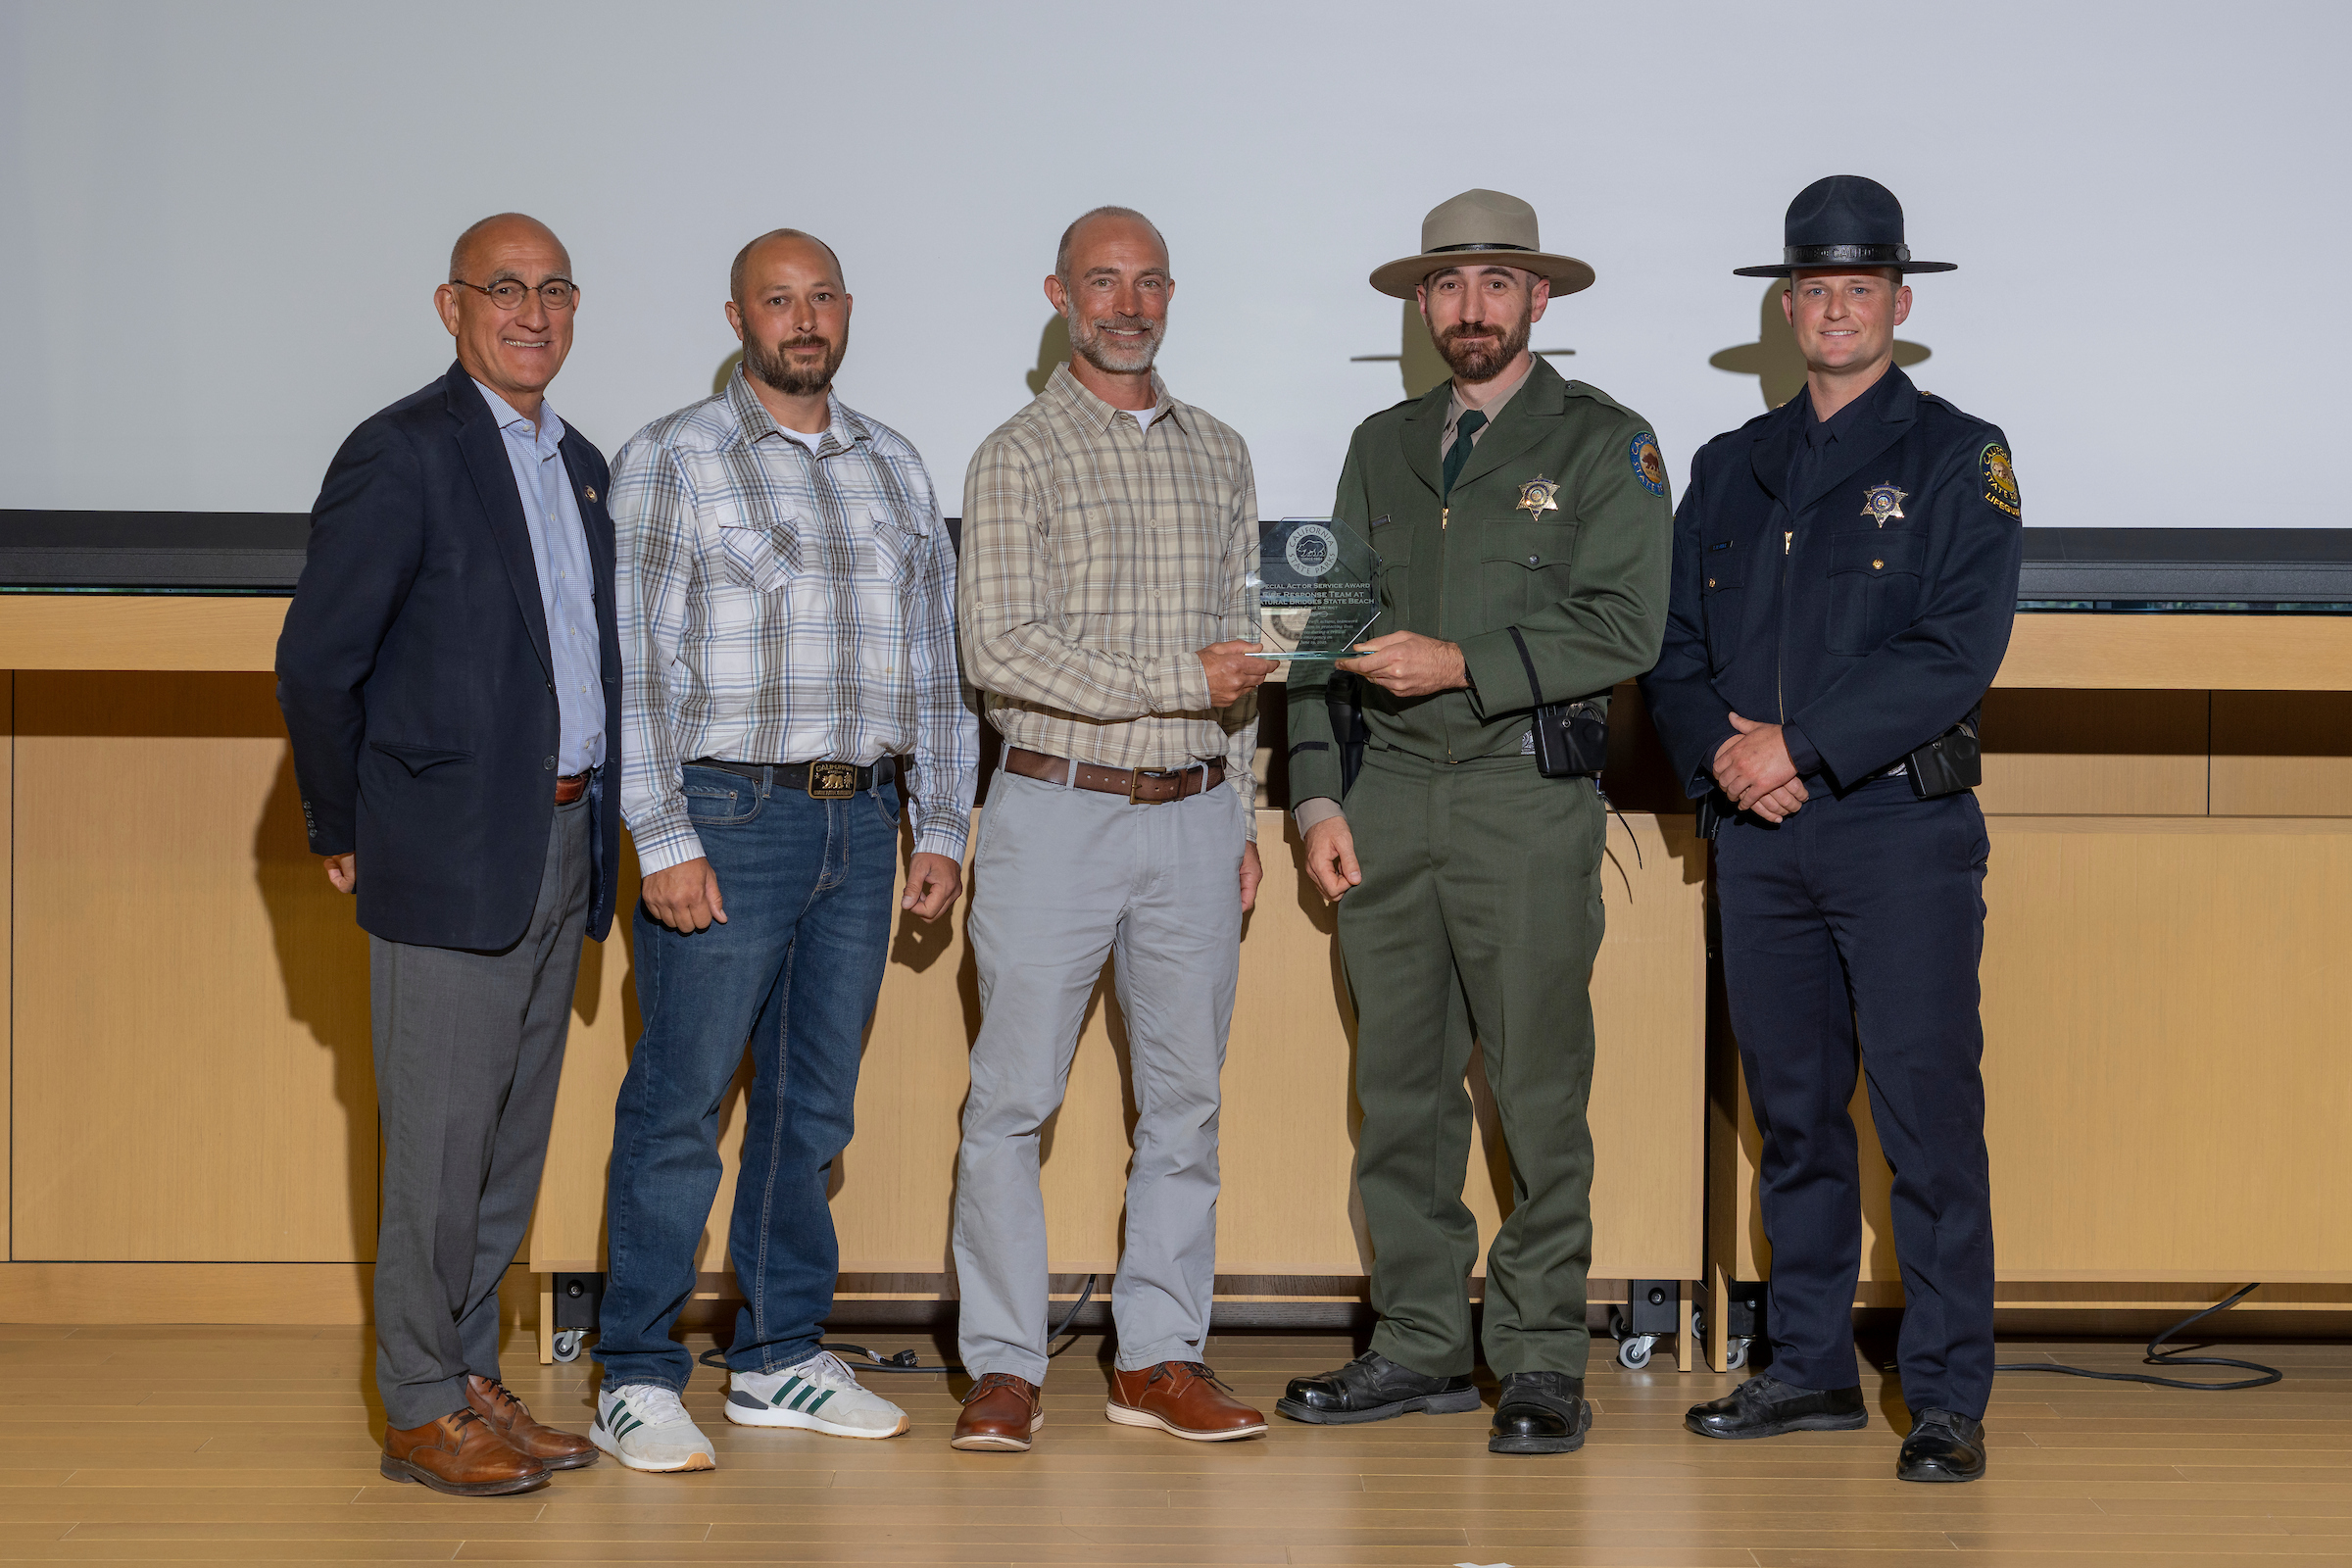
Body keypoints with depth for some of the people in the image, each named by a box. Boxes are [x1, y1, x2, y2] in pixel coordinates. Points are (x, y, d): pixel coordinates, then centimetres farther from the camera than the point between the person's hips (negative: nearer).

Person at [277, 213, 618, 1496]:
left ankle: (472, 1380, 22)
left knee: (513, 1138, 13)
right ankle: (420, 1411, 7)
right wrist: (346, 834, -6)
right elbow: (315, 660, -11)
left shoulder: (577, 464, 14)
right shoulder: (404, 455, -11)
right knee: (442, 1140, -2)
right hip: (454, 857, -8)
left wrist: (591, 822, 15)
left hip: (562, 847, 8)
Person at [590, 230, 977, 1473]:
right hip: (728, 817, -5)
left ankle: (779, 1357, 21)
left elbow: (933, 660, 17)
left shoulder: (895, 470, 14)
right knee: (679, 1104, -3)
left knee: (813, 1104, 11)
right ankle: (637, 1380, 4)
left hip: (861, 818, 5)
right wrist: (663, 841, -13)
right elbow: (636, 665, -7)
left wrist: (941, 827, 12)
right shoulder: (670, 462, -2)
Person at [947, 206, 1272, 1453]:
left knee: (1183, 1096, 7)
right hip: (1057, 809, -4)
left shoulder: (1218, 456, 13)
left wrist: (1242, 819, 13)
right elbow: (1000, 648, -13)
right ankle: (1005, 1367, 5)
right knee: (1013, 1098, -2)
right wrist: (1178, 680, -16)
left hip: (1194, 816, 5)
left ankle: (1160, 1358, 14)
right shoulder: (1019, 458, -3)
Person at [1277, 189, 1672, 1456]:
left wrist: (1463, 665, -16)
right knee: (1400, 1088, 7)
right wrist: (1319, 796, 5)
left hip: (1527, 796, -4)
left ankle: (1540, 1362, 4)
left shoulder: (1604, 444, 2)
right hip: (1386, 797, 5)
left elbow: (1623, 625, -8)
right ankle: (1420, 1347, 15)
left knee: (1539, 1092, -3)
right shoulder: (1382, 447, 16)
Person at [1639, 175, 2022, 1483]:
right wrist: (1722, 750, -7)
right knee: (1793, 1110, 10)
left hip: (1903, 827, -5)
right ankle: (1810, 1369, 19)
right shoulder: (1731, 469, 16)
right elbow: (1675, 647, 13)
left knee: (1929, 1115, -7)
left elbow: (1958, 652, -10)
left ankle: (1948, 1399, -2)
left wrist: (1801, 745, -14)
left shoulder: (1958, 459, 1)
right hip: (1758, 835, 5)